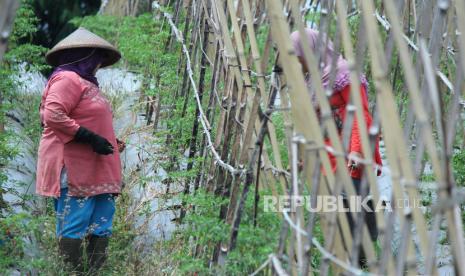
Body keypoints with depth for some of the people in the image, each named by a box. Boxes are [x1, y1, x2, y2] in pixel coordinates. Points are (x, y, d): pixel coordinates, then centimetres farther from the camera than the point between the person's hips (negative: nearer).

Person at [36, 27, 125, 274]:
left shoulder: (86, 83, 22)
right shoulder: (68, 79, -7)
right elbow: (53, 116, -18)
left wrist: (113, 143, 23)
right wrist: (91, 138, -19)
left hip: (96, 170, 10)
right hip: (75, 170, -10)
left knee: (101, 228, 5)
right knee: (73, 227, -9)